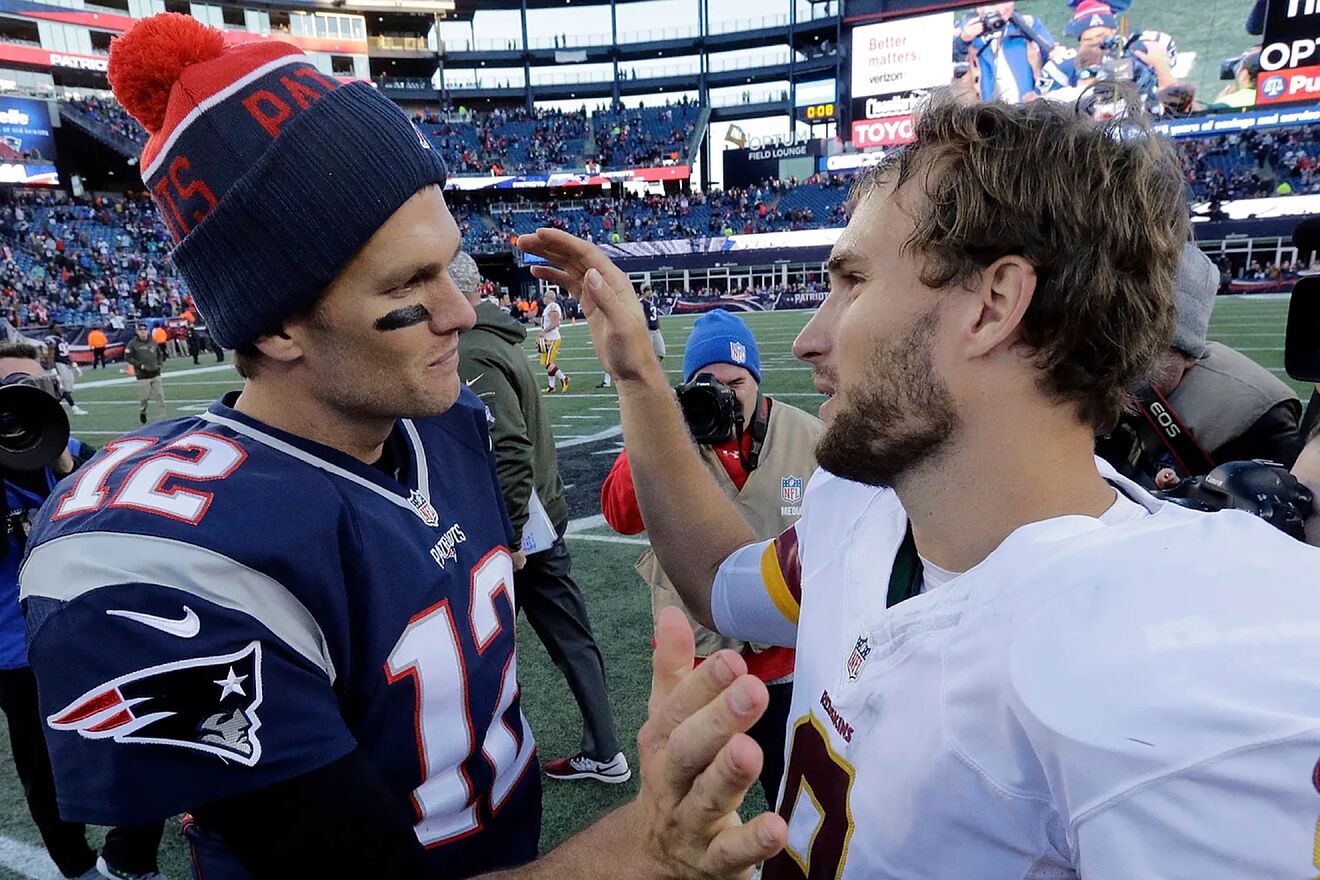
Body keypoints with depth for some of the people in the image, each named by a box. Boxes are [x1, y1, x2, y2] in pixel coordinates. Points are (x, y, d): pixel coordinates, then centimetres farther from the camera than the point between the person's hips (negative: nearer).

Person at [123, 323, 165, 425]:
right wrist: (140, 365, -14)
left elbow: (159, 354, 25)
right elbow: (127, 358, -5)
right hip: (143, 376, -4)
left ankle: (163, 417, 0)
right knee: (144, 397, 1)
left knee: (160, 395, -3)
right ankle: (142, 413, 27)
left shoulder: (153, 342, 12)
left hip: (155, 374, 4)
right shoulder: (132, 344, -3)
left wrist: (159, 364, 9)